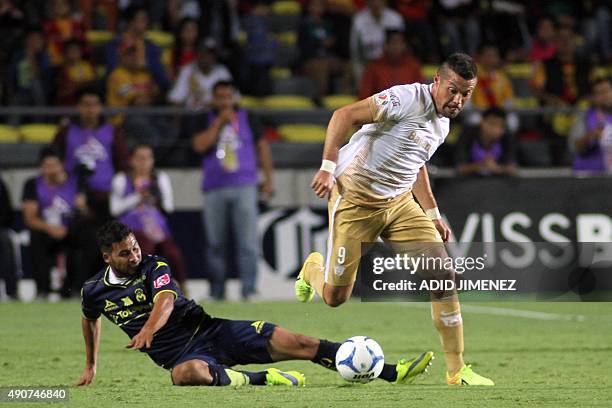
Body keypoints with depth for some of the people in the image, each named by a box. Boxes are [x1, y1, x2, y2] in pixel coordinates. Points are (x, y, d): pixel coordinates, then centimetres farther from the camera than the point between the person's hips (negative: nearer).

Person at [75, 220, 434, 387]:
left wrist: (148, 330, -43)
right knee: (186, 374, -44)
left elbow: (165, 300, -23)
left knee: (298, 344, -12)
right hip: (183, 354, -1)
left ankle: (394, 372, -15)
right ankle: (260, 380, -21)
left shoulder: (154, 267, -3)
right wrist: (91, 365, 30)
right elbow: (91, 319, 26)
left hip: (209, 331, 1)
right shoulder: (96, 291, 3)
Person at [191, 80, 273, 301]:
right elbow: (199, 145, -5)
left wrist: (268, 178, 8)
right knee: (215, 242, 2)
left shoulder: (247, 119, 12)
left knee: (247, 239, -11)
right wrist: (220, 122, -7)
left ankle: (248, 288, -12)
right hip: (214, 189, 1)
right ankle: (216, 290, 9)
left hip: (244, 187, -1)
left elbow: (262, 146, 14)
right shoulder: (206, 122, 11)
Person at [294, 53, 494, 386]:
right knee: (334, 297, -2)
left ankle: (457, 371, -3)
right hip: (355, 199, -7)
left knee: (444, 275, -8)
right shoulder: (409, 99, -18)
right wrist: (328, 168, -27)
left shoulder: (442, 123, 9)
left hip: (400, 203, 7)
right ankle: (313, 268, 38)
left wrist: (432, 214, 21)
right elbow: (344, 115, -21)